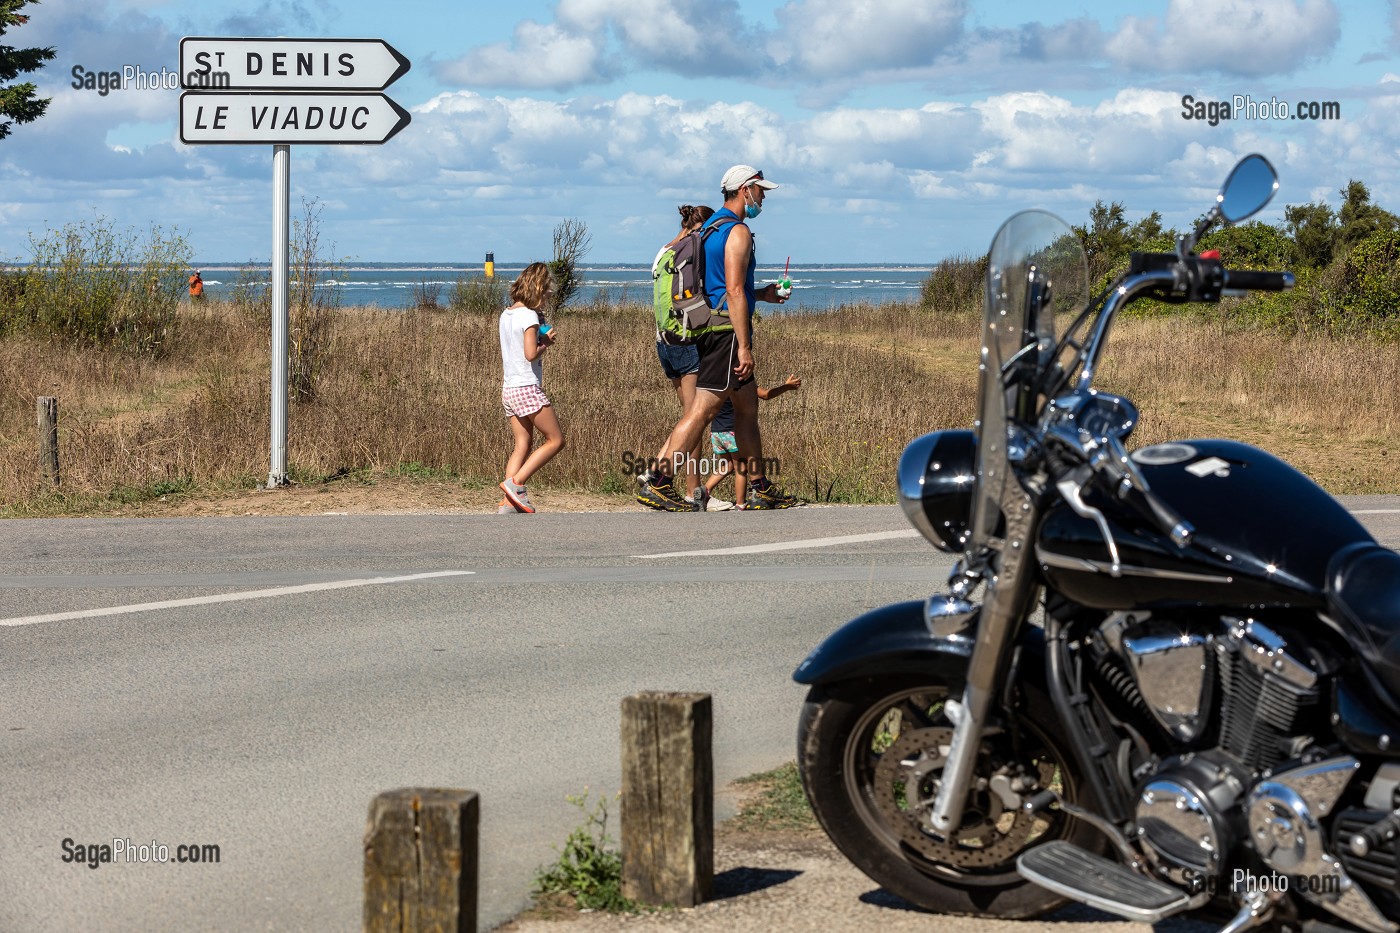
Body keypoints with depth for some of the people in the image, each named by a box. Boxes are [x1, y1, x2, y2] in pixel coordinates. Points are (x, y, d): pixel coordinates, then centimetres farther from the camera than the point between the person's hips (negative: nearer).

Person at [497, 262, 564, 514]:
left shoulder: (506, 315, 13)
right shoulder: (529, 316, -13)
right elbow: (530, 354, -22)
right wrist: (546, 343, -3)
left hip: (508, 388, 8)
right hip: (528, 389, -8)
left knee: (522, 446, 9)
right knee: (555, 440, 0)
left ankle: (512, 499, -2)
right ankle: (515, 482, -9)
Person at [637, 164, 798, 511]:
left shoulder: (711, 228, 19)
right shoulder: (738, 231, -11)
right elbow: (734, 292, -18)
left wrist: (761, 294, 28)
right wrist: (744, 347, -20)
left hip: (710, 328, 10)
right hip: (728, 331, -10)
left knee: (748, 407, 15)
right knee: (702, 410, -12)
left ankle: (760, 489, 19)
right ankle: (657, 484, -15)